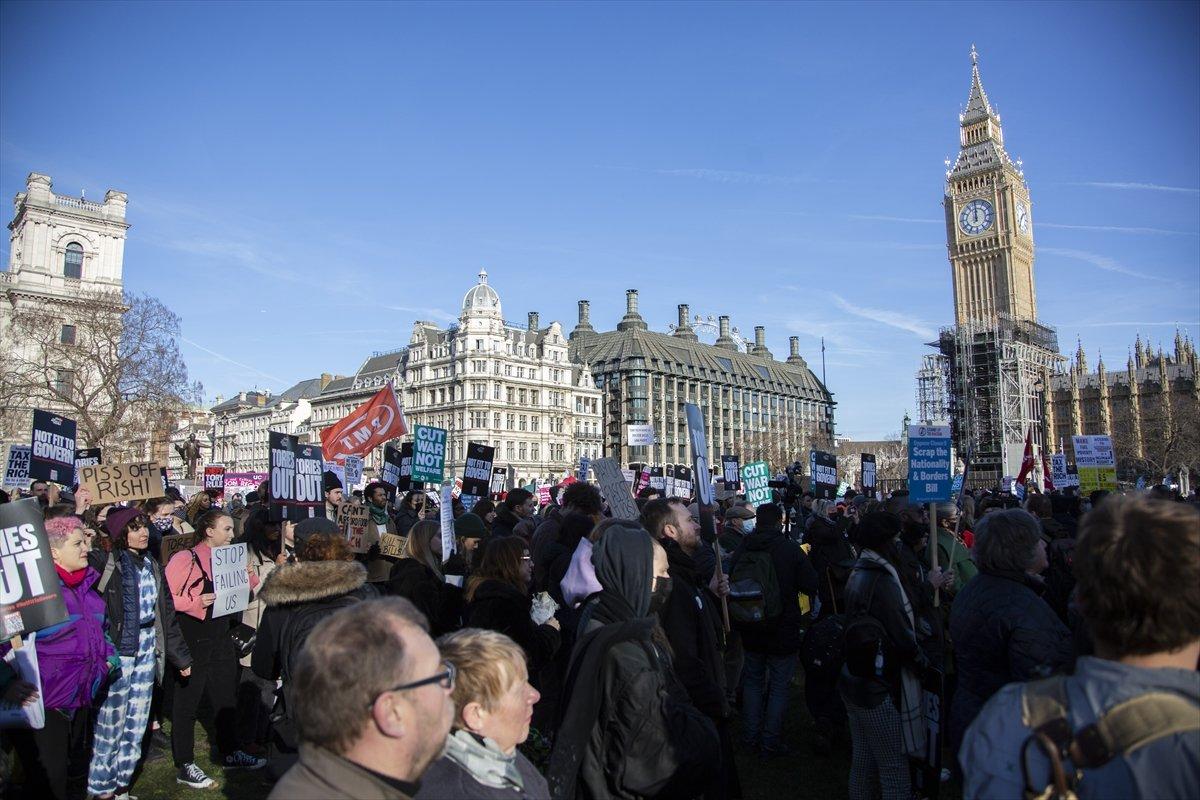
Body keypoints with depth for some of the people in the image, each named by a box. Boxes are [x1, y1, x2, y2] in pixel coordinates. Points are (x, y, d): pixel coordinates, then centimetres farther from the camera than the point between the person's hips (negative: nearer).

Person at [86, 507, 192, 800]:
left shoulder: (152, 566, 7)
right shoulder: (104, 563, -9)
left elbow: (167, 614, 11)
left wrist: (181, 656, 13)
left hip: (147, 653, 5)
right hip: (117, 653, -5)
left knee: (136, 723, 13)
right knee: (110, 722, 4)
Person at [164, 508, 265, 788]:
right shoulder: (185, 558, -14)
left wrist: (249, 578, -1)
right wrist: (196, 602, -27)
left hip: (221, 639, 7)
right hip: (192, 642, -7)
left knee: (226, 697, 16)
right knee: (187, 702, 5)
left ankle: (231, 753, 30)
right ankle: (184, 766, 18)